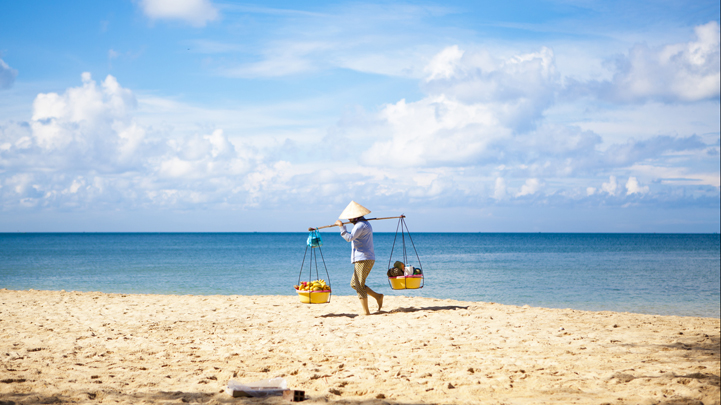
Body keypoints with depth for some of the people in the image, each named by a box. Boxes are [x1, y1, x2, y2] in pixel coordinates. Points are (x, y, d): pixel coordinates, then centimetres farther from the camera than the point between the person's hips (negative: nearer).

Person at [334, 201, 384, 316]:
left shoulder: (360, 225, -13)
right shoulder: (365, 224, 21)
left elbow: (349, 238, -25)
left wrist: (342, 226, -17)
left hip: (363, 259, -11)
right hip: (363, 258, 11)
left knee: (359, 286, -6)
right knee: (354, 284, 13)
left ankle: (366, 311, -3)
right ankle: (377, 296, 11)